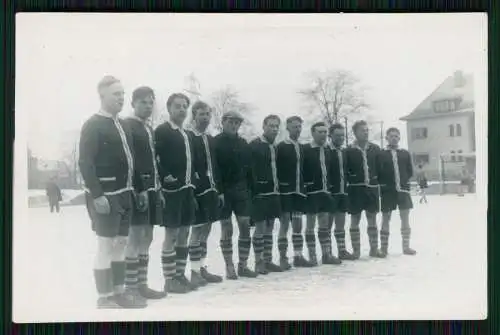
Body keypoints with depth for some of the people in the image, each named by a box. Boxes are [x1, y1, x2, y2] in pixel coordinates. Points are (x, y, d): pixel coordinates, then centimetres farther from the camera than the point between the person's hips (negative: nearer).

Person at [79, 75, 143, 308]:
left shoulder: (121, 124, 14)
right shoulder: (92, 125, -10)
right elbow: (85, 163, -16)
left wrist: (132, 188, 11)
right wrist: (97, 196, -22)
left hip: (123, 194, 8)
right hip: (105, 196, -8)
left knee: (120, 245, 13)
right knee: (105, 246, -2)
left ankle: (119, 292, 23)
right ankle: (105, 298, 7)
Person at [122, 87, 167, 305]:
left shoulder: (149, 129, 19)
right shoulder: (127, 126, -7)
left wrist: (158, 189, 15)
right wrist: (139, 190, -22)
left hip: (151, 189, 9)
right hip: (138, 190, -9)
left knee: (146, 239, 10)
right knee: (135, 238, -7)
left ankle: (142, 285, 17)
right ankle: (131, 288, -1)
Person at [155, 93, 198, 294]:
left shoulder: (187, 135, 18)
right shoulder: (161, 131, -6)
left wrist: (193, 184, 13)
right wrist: (164, 178, -21)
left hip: (187, 189, 8)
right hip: (172, 190, -8)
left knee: (184, 234, 11)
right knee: (171, 234, -4)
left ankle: (180, 275, 19)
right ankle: (170, 280, 3)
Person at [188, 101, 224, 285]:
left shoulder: (211, 139, 16)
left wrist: (219, 190, 12)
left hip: (211, 190, 7)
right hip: (197, 191, -7)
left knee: (205, 230, 11)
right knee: (198, 230, -3)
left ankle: (203, 269, 19)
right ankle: (195, 271, 4)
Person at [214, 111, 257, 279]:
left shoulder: (243, 143, 12)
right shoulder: (216, 142, -3)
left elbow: (249, 168, 14)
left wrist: (249, 187, 5)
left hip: (241, 190, 4)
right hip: (224, 191, -4)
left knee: (245, 226, 1)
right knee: (226, 229, 0)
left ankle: (243, 265, 11)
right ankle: (229, 267, 8)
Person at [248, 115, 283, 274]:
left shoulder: (275, 147, 13)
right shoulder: (254, 145, -8)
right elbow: (250, 169, -12)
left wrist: (278, 188, 9)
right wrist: (255, 190, -17)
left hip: (273, 193, 7)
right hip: (260, 193, -7)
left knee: (269, 228, 11)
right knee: (260, 228, -3)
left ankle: (268, 261, 18)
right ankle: (258, 262, 5)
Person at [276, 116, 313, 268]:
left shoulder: (302, 148, 14)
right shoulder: (281, 147, -3)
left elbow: (304, 169, 15)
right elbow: (278, 169, -8)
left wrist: (305, 187, 8)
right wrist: (279, 187, -13)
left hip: (299, 191, 5)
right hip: (286, 191, -5)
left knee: (298, 224, 8)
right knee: (284, 223, -3)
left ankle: (298, 256, 13)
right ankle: (283, 258, 3)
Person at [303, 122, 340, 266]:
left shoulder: (327, 150, 11)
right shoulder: (306, 150, -7)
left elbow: (331, 170, 15)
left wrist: (330, 186, 8)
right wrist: (305, 186, -13)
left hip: (325, 192, 6)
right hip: (312, 192, -6)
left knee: (324, 223, 11)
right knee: (311, 224, 2)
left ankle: (326, 255, 18)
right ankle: (312, 256, 8)